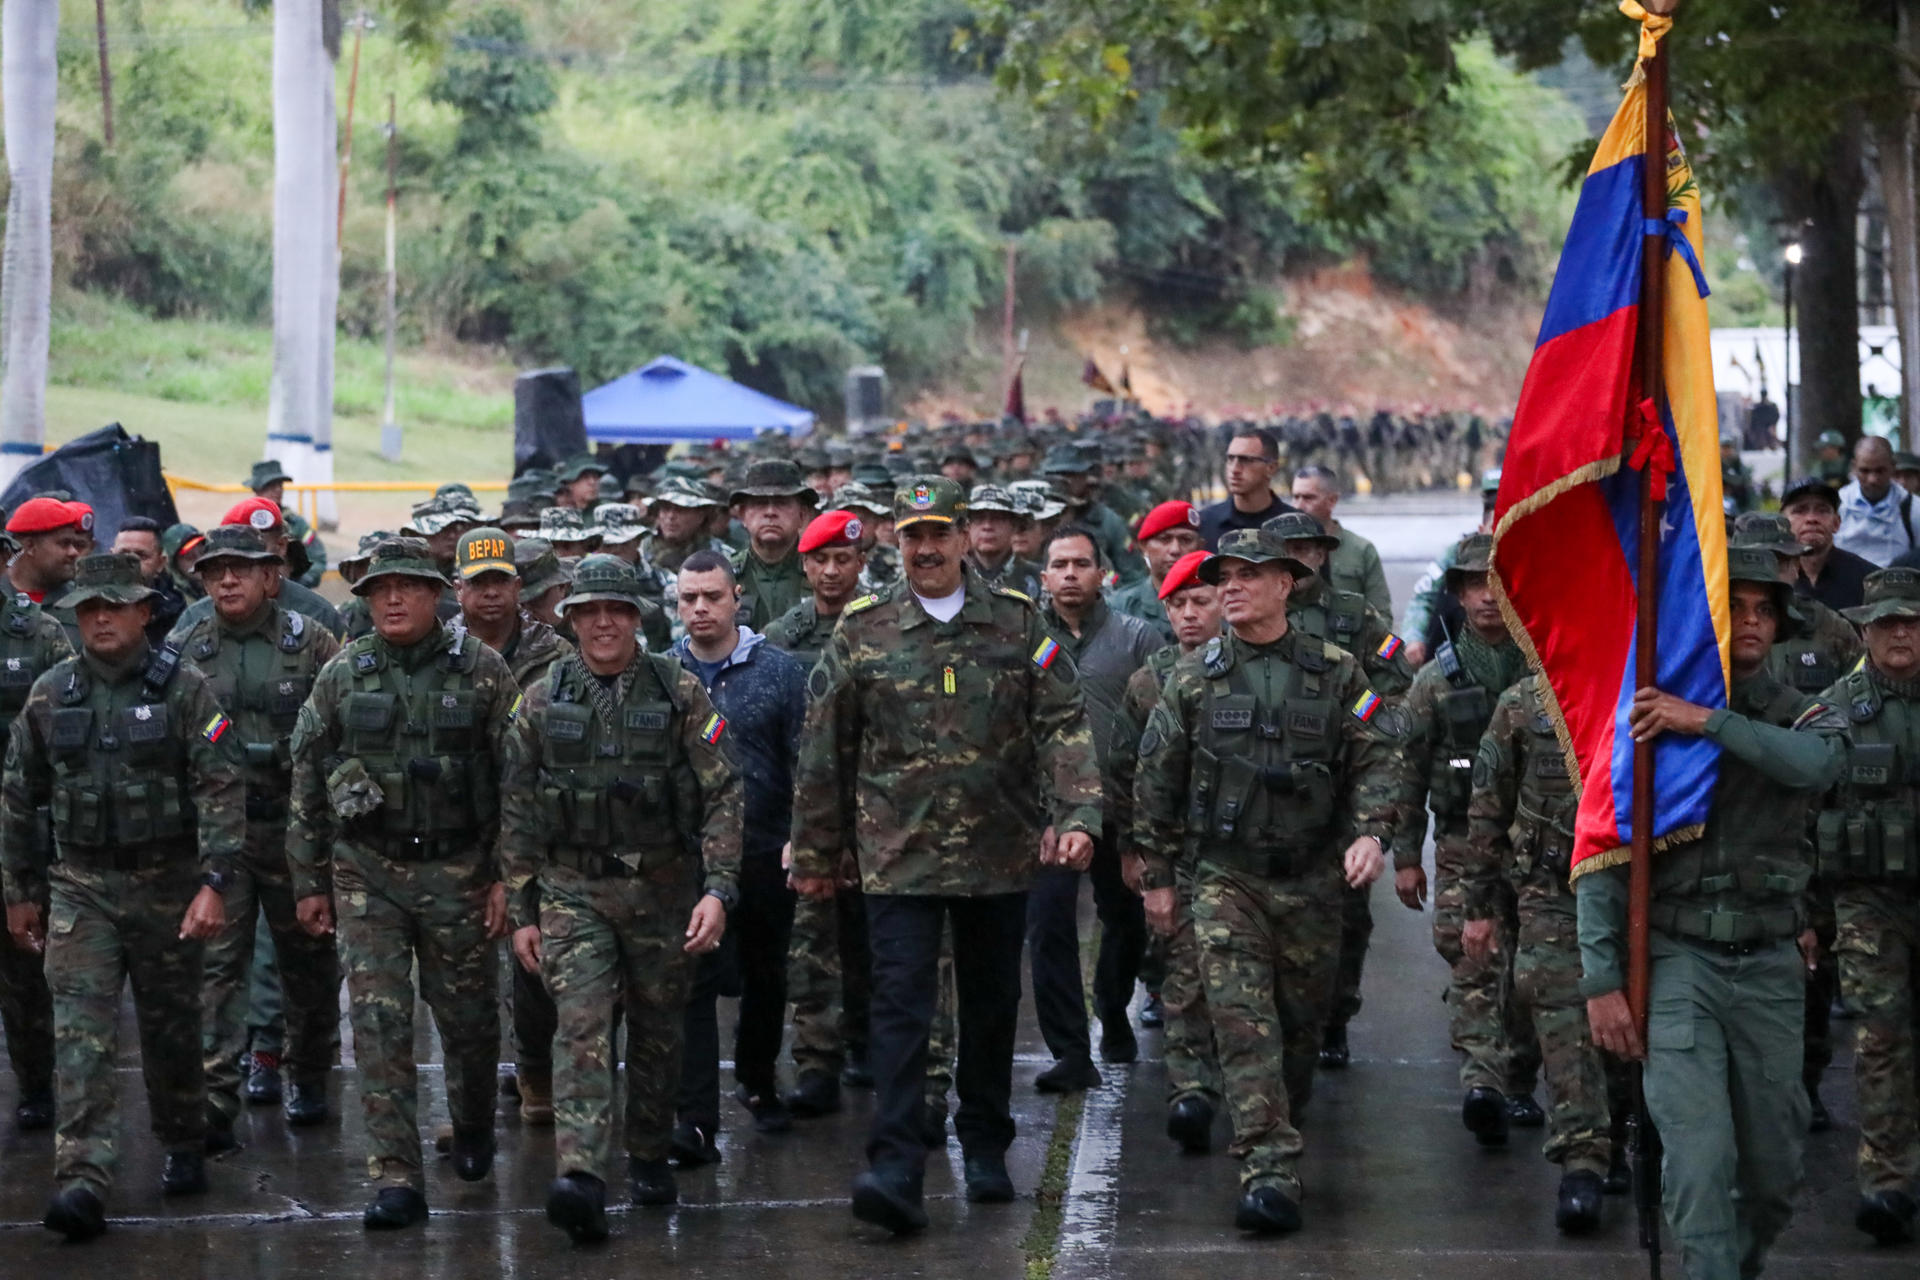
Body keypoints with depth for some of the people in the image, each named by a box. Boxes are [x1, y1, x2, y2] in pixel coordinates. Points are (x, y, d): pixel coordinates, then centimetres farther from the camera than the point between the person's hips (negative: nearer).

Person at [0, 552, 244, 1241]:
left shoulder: (184, 689, -5)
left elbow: (221, 790, -10)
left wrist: (212, 883, -20)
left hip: (168, 884, -1)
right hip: (81, 887, 1)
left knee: (172, 1028, 11)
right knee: (81, 1033, -10)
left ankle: (184, 1150, 32)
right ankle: (83, 1179, -17)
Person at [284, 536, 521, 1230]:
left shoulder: (482, 671, -2)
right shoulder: (342, 675, 3)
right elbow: (307, 782, 9)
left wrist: (508, 875, -6)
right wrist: (309, 881, 8)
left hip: (457, 870, -1)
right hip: (366, 871, 1)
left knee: (468, 1016, 10)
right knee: (379, 1022, -6)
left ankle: (473, 1128, 38)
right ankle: (396, 1179, -6)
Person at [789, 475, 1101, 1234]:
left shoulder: (1018, 624, 3)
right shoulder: (862, 634, 1)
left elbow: (1063, 728, 0)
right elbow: (823, 751, 6)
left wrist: (1077, 817, -14)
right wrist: (815, 855, 7)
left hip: (1000, 853, 2)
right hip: (898, 853, -2)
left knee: (992, 1005, 13)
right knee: (900, 1007, -10)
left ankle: (985, 1150, 29)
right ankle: (895, 1168, -14)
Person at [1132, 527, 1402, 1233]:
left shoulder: (1336, 673, 3)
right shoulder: (1192, 678, 3)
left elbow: (1378, 757, 3)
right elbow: (1156, 781, 8)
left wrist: (1371, 832, -14)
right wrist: (1158, 877, 8)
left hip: (1310, 878, 1)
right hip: (1224, 877, -1)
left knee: (1303, 1018, 11)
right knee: (1244, 1023, -13)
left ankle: (1276, 1133, 34)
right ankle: (1271, 1173, -19)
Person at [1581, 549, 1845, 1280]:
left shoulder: (1803, 717, 8)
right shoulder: (1642, 719, 2)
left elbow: (1817, 764, -19)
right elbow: (1600, 860, -1)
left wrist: (1707, 721, -24)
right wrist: (1602, 980, -9)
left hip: (1770, 966, 3)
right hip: (1676, 963, -3)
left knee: (1774, 1165, 10)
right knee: (1700, 1159, -14)